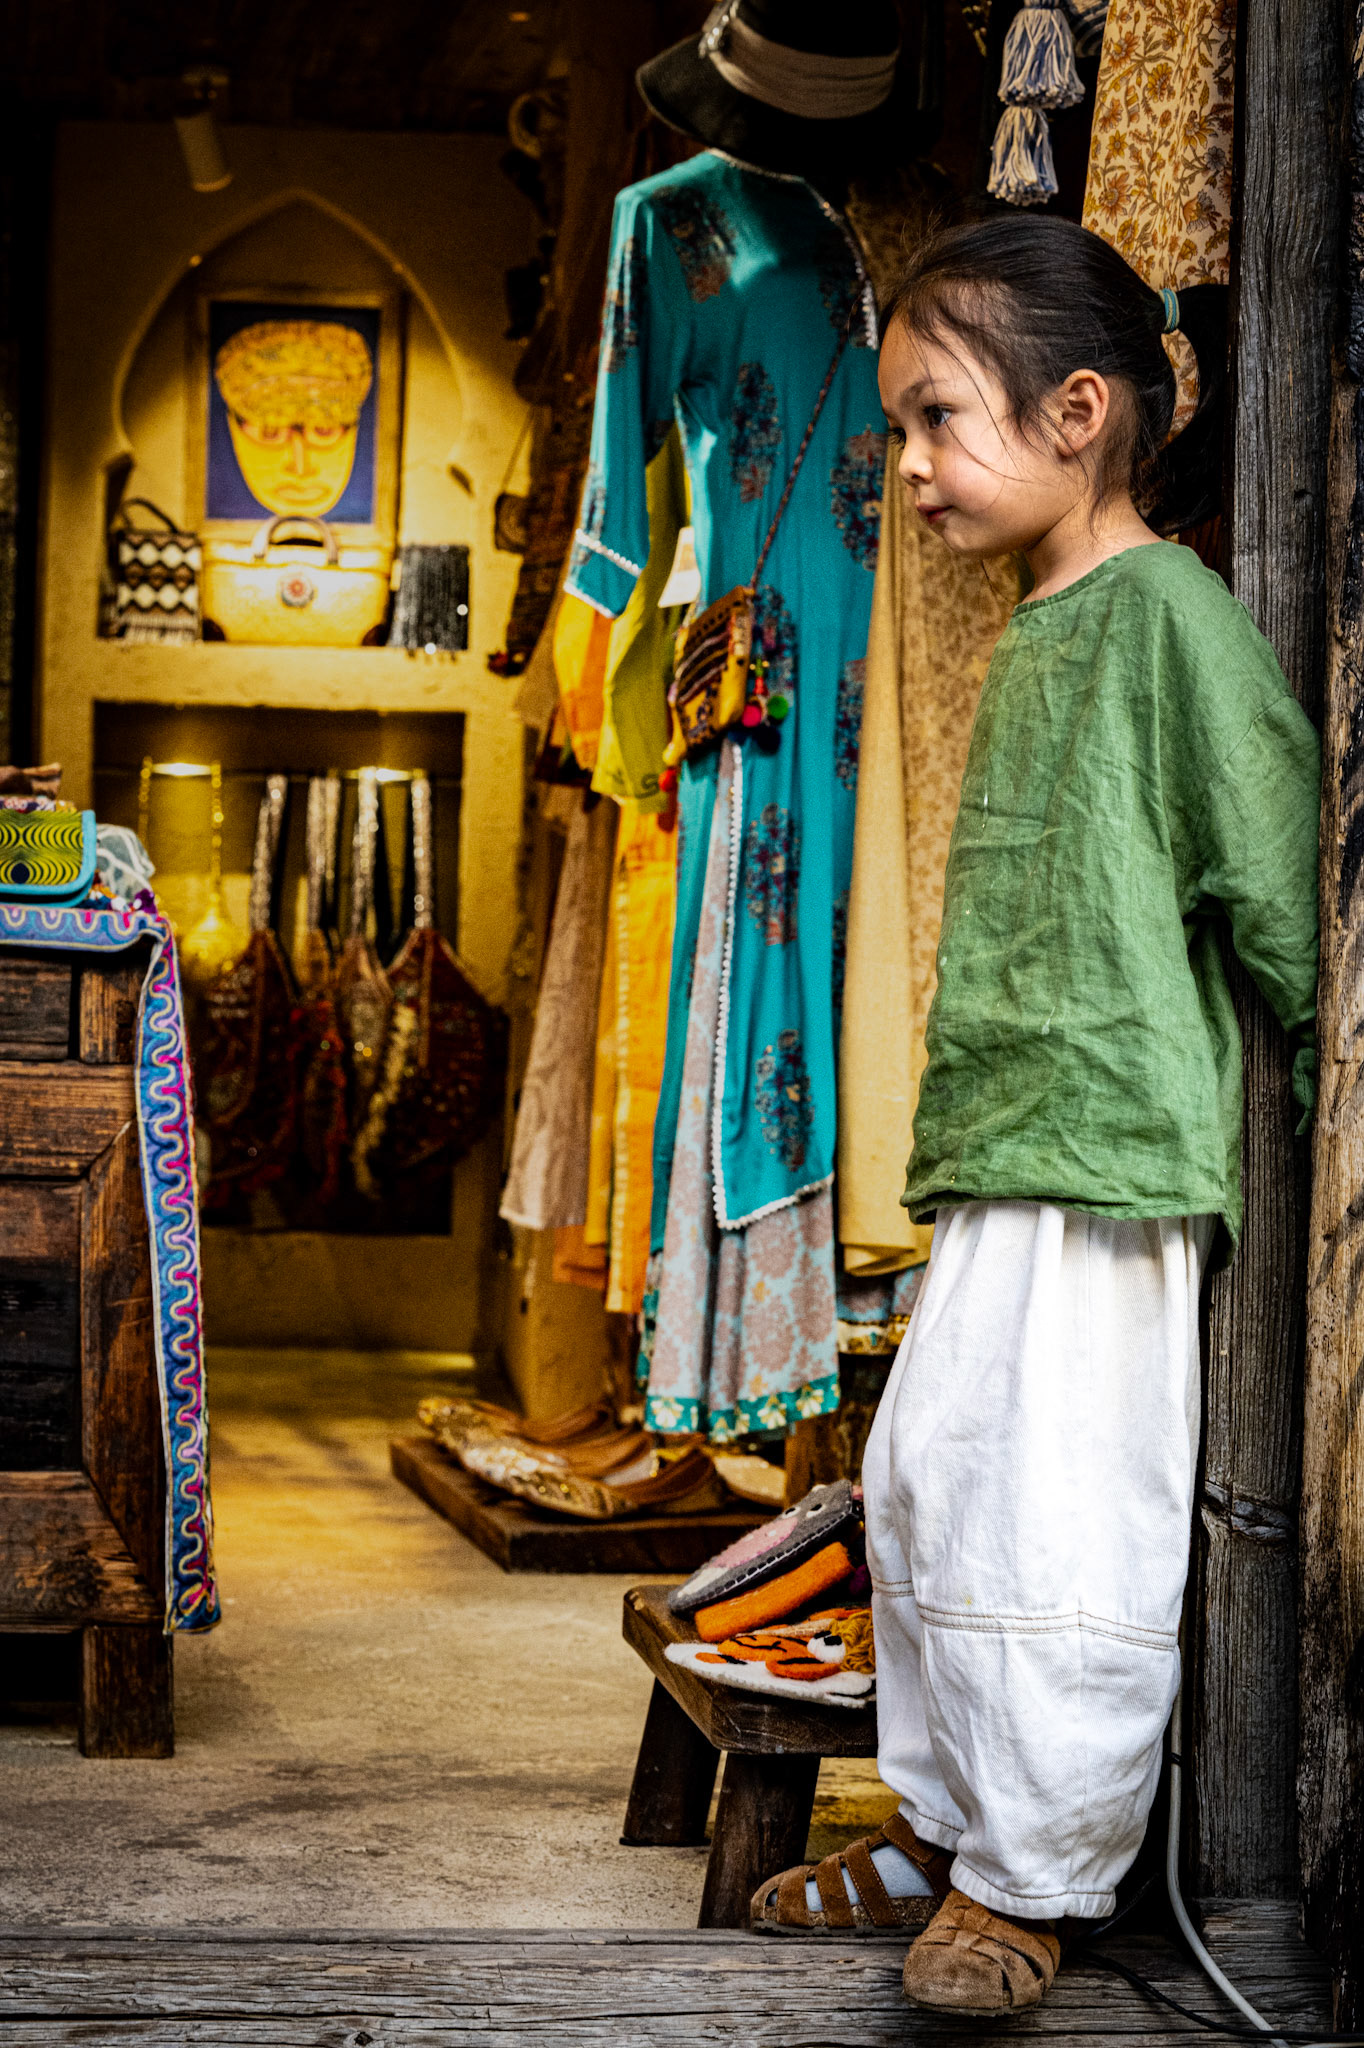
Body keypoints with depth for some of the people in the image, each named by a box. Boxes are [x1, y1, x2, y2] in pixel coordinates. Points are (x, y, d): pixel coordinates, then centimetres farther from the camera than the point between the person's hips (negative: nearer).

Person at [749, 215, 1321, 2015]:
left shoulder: (1168, 607, -9)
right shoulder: (1033, 637, 18)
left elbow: (1275, 872, -10)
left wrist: (1334, 1076, -7)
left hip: (1112, 1150, -10)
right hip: (998, 1156, 10)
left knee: (1052, 1509, -8)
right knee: (925, 1477, 14)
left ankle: (1031, 1881, 3)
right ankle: (943, 1825, 26)